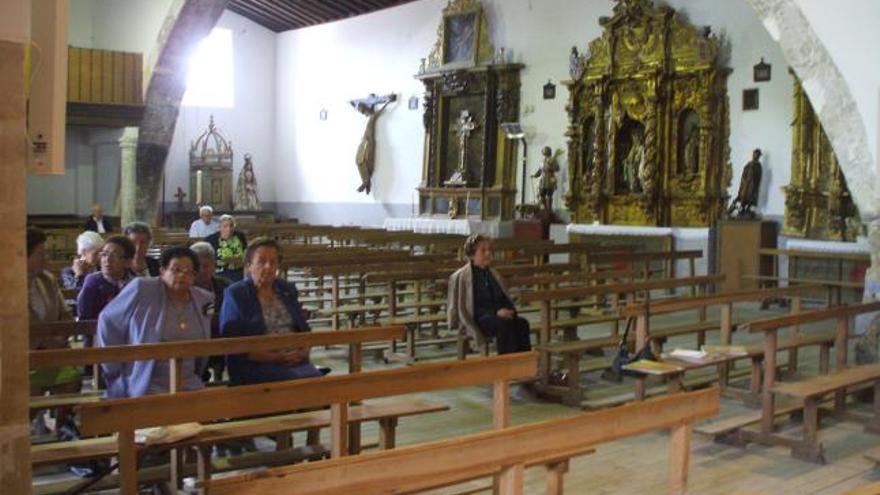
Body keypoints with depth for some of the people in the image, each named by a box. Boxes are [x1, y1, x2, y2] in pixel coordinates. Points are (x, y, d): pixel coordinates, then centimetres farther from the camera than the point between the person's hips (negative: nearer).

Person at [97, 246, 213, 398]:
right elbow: (108, 322, -2)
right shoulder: (140, 289, -10)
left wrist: (197, 374, 14)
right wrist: (115, 369, -3)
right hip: (143, 388, -4)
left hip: (189, 387, 4)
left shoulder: (205, 300, 5)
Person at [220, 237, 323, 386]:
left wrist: (304, 351, -2)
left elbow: (304, 330, 21)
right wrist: (274, 357, -14)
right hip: (255, 366, -5)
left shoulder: (287, 289, 18)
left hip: (295, 362, 5)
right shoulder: (235, 294, 2)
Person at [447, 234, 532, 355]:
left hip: (499, 316, 6)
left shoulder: (493, 274, 21)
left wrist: (509, 310, -5)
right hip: (475, 321, -6)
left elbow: (505, 298, 23)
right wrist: (496, 313, -17)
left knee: (522, 322, -26)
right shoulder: (461, 277, -1)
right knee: (505, 323, -35)